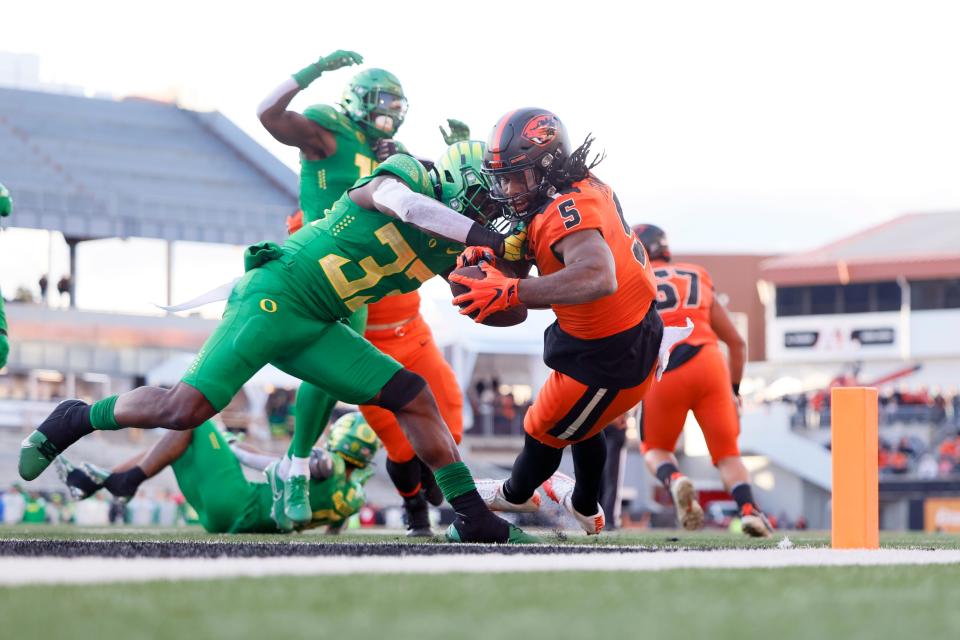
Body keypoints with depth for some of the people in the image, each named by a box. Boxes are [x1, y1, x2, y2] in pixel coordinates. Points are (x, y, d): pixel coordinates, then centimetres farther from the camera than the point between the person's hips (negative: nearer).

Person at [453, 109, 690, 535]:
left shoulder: (566, 211, -31)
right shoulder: (586, 188, -3)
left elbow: (598, 278, -49)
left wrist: (510, 292, -49)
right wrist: (490, 257, -14)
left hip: (609, 360, -9)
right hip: (638, 335, 9)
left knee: (544, 432, 19)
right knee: (580, 425, 35)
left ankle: (515, 495, 48)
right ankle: (586, 509, 57)